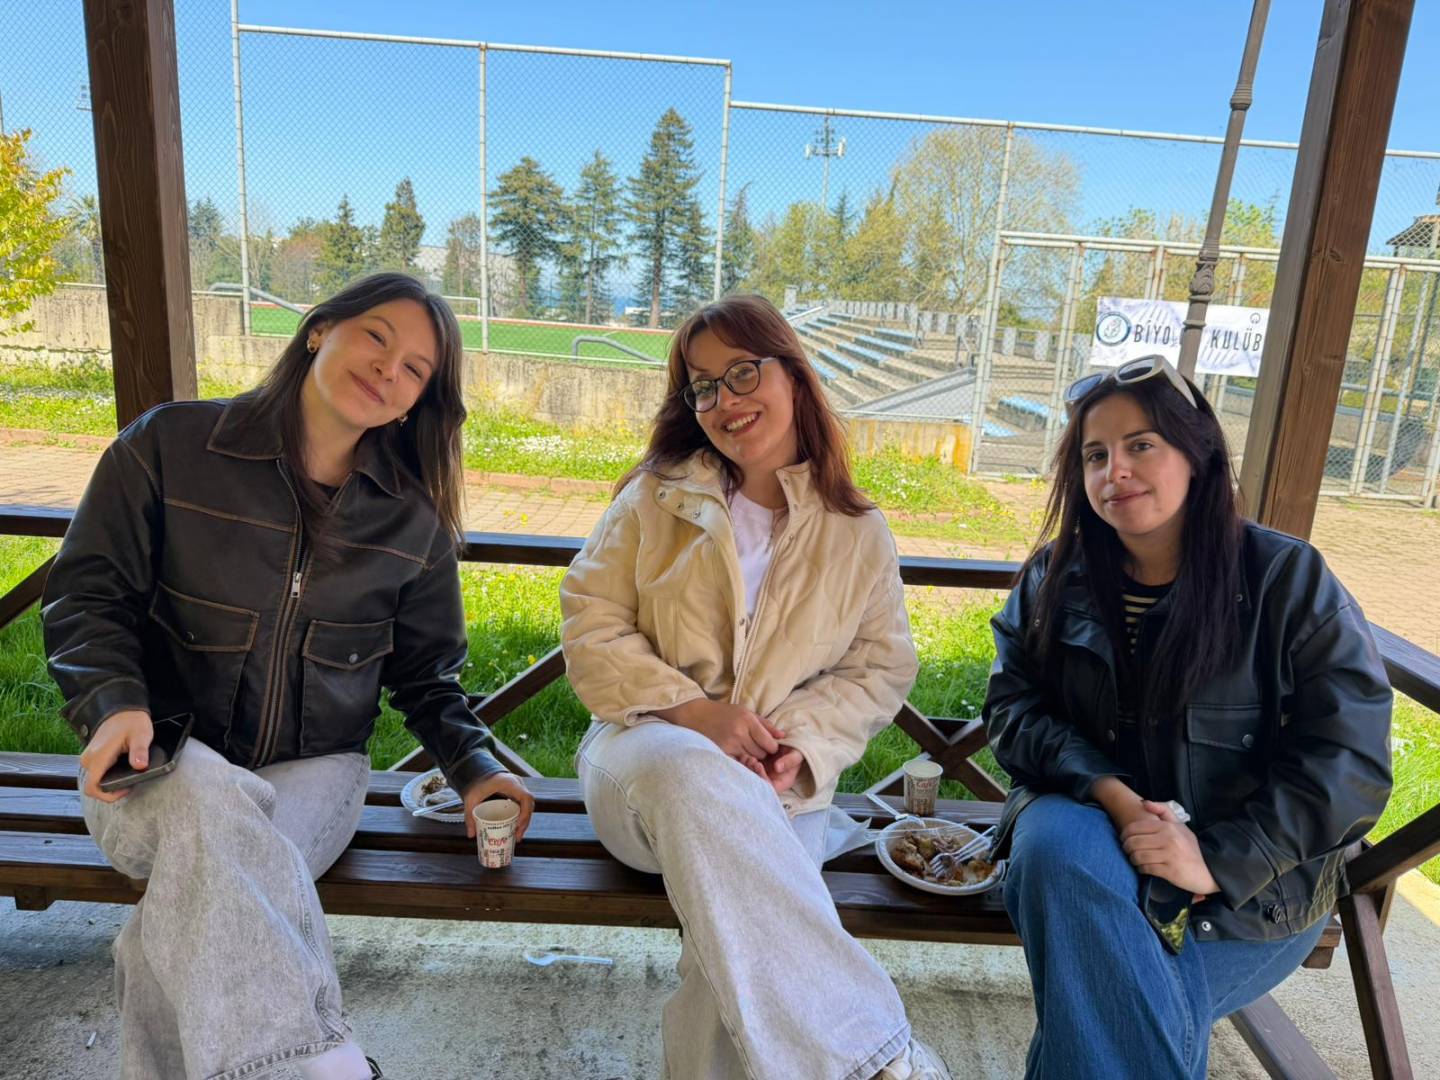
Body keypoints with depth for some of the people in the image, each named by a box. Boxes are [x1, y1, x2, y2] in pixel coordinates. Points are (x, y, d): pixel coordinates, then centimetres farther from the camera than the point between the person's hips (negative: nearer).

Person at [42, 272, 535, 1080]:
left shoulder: (415, 521, 3)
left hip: (315, 770, 2)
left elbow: (425, 670, 10)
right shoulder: (169, 446, -3)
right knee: (211, 809, -36)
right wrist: (114, 701, -19)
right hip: (164, 761, -1)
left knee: (201, 906, -30)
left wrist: (472, 763, -3)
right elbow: (87, 593, -1)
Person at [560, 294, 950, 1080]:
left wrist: (803, 742, -11)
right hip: (647, 746, 0)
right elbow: (590, 627, 0)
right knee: (693, 775, -39)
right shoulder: (657, 497, 5)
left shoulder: (856, 530, 7)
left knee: (752, 936, -33)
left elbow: (883, 668, 8)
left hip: (779, 784, 1)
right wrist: (692, 711, -14)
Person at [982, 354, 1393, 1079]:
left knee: (1107, 1006, -27)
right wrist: (1109, 794, -19)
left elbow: (1348, 760, -10)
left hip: (1254, 885, -3)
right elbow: (1011, 708, -1)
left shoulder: (1290, 579, -6)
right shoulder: (1054, 578, 3)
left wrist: (1219, 859, -20)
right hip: (1088, 824, 3)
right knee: (1051, 841, -32)